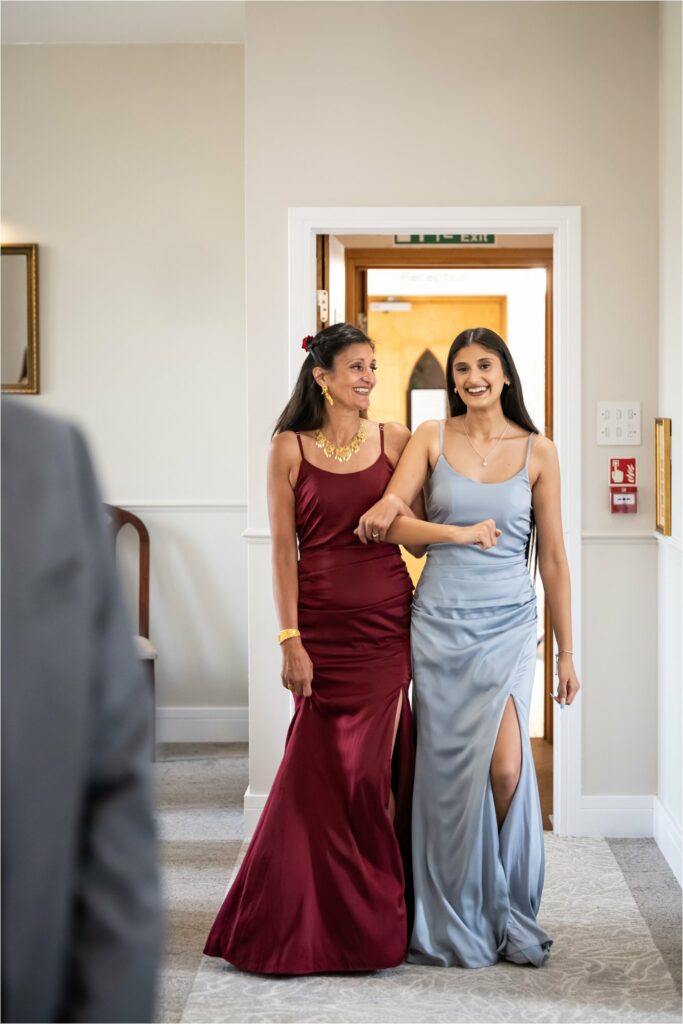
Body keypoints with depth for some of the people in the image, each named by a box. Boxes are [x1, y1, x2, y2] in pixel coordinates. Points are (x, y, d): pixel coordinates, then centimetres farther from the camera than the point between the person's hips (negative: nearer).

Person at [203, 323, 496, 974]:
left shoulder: (393, 439, 6)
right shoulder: (290, 449, 1)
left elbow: (412, 523, 8)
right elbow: (282, 549, -1)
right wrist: (290, 639, -7)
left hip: (387, 624, 1)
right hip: (323, 626, -1)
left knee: (368, 768, 3)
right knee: (324, 768, 0)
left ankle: (365, 925, 16)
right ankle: (304, 926, 14)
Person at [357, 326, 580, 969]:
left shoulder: (537, 452, 4)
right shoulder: (431, 439, 5)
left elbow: (553, 556, 5)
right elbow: (392, 502, -9)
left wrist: (566, 652, 5)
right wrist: (386, 505, -33)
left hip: (507, 622, 0)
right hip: (439, 619, 1)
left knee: (505, 768, -13)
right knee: (447, 768, 2)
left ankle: (506, 912, 10)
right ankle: (454, 922, 16)